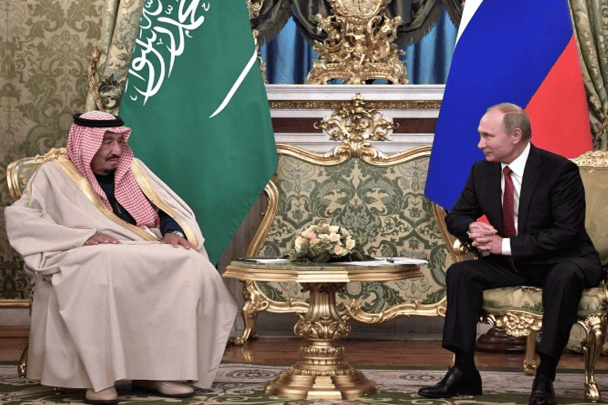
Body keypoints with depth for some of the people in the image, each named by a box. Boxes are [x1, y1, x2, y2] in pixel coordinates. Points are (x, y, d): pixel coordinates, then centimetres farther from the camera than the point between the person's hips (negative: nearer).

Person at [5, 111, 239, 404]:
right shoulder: (55, 175, 7)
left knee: (192, 265, -25)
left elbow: (172, 211, 22)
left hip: (145, 256, 5)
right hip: (83, 260, -4)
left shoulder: (134, 169, 21)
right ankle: (98, 377, -37)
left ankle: (159, 370, -25)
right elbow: (19, 219, -7)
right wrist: (83, 237, -17)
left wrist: (173, 234, -4)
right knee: (103, 266, -41)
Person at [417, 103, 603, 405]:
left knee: (565, 276, -39)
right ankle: (464, 373, -16)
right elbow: (456, 217, 14)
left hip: (562, 261, -6)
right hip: (512, 265, 6)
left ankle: (544, 379, -33)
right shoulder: (482, 171, 2)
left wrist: (506, 245, -25)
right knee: (459, 273, -15)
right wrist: (472, 227, -14)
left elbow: (567, 232, -23)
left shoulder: (560, 171, -17)